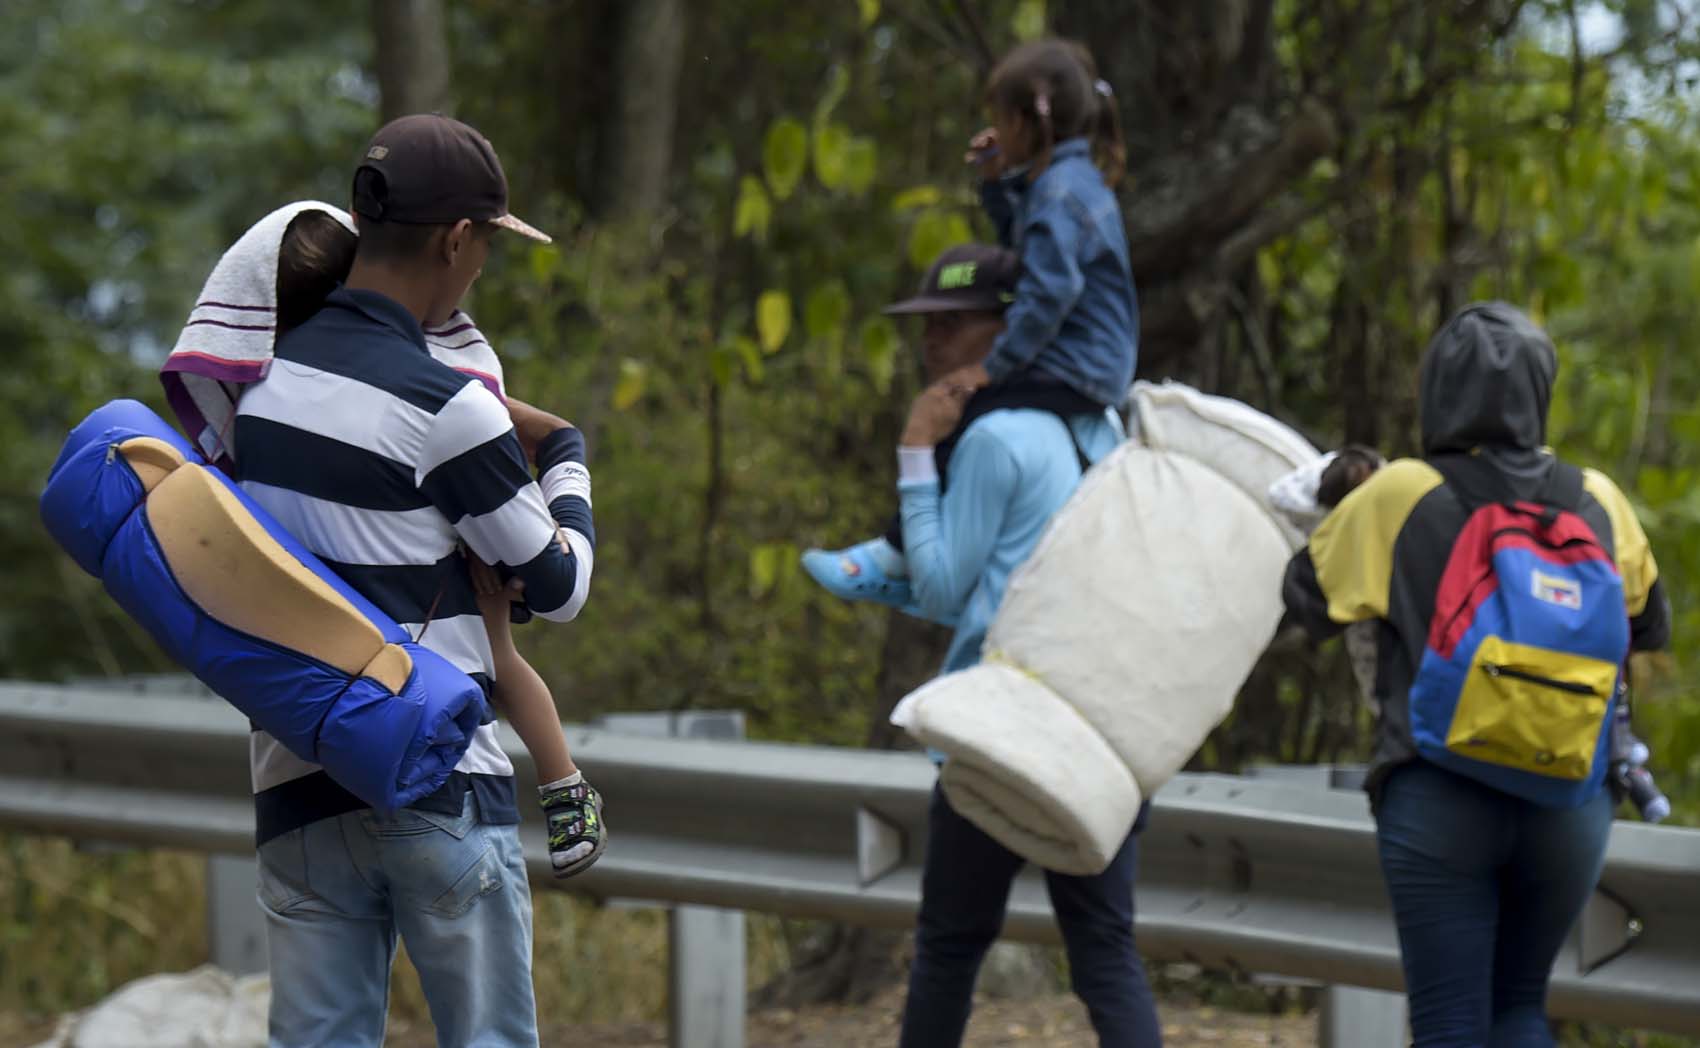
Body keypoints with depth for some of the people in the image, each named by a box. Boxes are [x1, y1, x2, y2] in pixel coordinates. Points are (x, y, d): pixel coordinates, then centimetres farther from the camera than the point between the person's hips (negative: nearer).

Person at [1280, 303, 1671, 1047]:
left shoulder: (1400, 497, -6)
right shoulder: (1597, 504, 2)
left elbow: (1307, 596, 8)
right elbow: (1649, 626, 16)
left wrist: (1344, 505, 23)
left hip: (1439, 800, -3)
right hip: (1567, 812, 3)